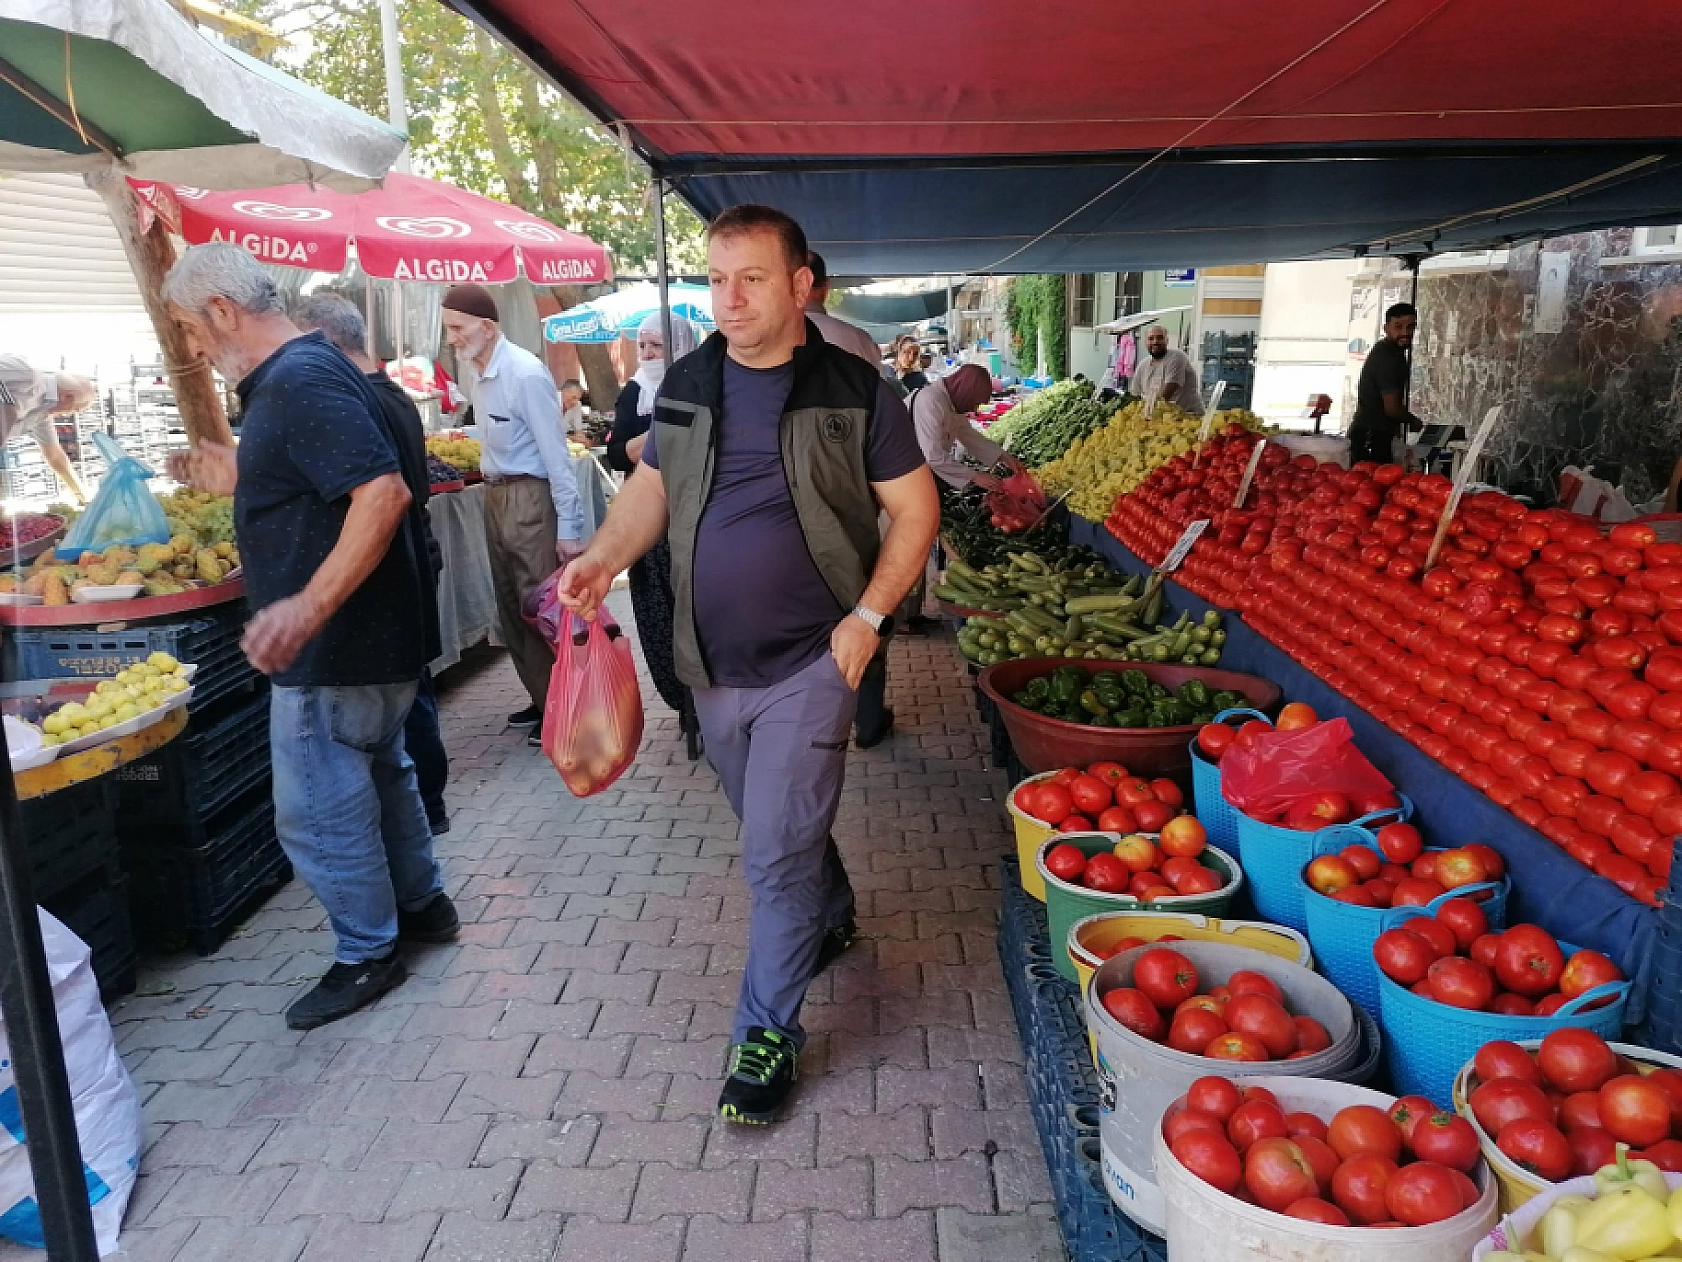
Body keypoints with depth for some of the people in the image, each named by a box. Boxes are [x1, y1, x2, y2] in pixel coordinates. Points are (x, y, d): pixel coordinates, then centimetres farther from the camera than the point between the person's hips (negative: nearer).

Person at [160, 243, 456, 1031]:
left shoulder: (300, 381, -20)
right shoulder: (301, 373, 12)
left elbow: (383, 493, -32)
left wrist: (310, 605, -38)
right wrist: (234, 479, 25)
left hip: (334, 650, -11)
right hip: (368, 640, 11)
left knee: (318, 812, 2)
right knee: (378, 772, 23)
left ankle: (366, 954, 18)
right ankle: (422, 905, 38)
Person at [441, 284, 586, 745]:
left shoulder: (525, 373, -16)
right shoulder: (473, 370, 8)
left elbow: (555, 454, -17)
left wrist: (568, 528, -19)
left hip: (530, 498, -9)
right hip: (494, 495, 9)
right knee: (511, 608, 14)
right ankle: (540, 699, 26)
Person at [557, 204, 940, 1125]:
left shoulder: (852, 391, -7)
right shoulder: (687, 384, 5)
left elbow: (914, 508, -3)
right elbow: (652, 486, 14)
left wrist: (868, 615, -13)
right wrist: (602, 562, -4)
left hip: (810, 662, -5)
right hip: (713, 665, 5)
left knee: (777, 853, -4)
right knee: (779, 830, 20)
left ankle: (768, 1032, 14)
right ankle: (833, 921, 48)